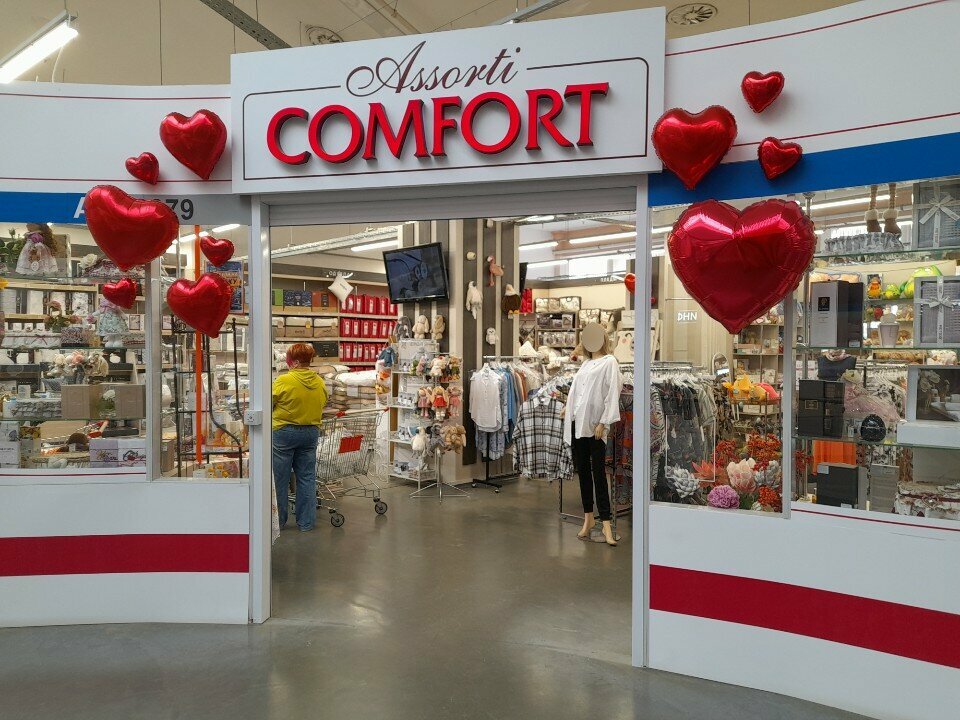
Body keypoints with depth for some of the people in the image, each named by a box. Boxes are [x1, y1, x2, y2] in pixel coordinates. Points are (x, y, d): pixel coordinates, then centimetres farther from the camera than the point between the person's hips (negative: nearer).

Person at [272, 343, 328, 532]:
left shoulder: (284, 381, -16)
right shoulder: (320, 383, -2)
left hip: (284, 432, -4)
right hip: (311, 432, 4)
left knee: (280, 477, 10)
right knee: (307, 477, 11)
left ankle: (278, 520, 20)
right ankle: (306, 522, 14)